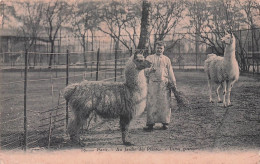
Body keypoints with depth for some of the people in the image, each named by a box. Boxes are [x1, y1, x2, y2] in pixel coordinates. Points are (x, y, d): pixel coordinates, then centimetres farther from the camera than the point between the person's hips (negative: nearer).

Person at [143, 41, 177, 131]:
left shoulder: (167, 59, 16)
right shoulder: (149, 58, 13)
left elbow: (170, 72, 14)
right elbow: (144, 70, 10)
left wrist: (173, 83, 6)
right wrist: (150, 69, -12)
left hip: (164, 84, 1)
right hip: (153, 83, -1)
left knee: (165, 103, -1)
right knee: (151, 103, -6)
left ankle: (165, 123, 7)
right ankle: (150, 123, -4)